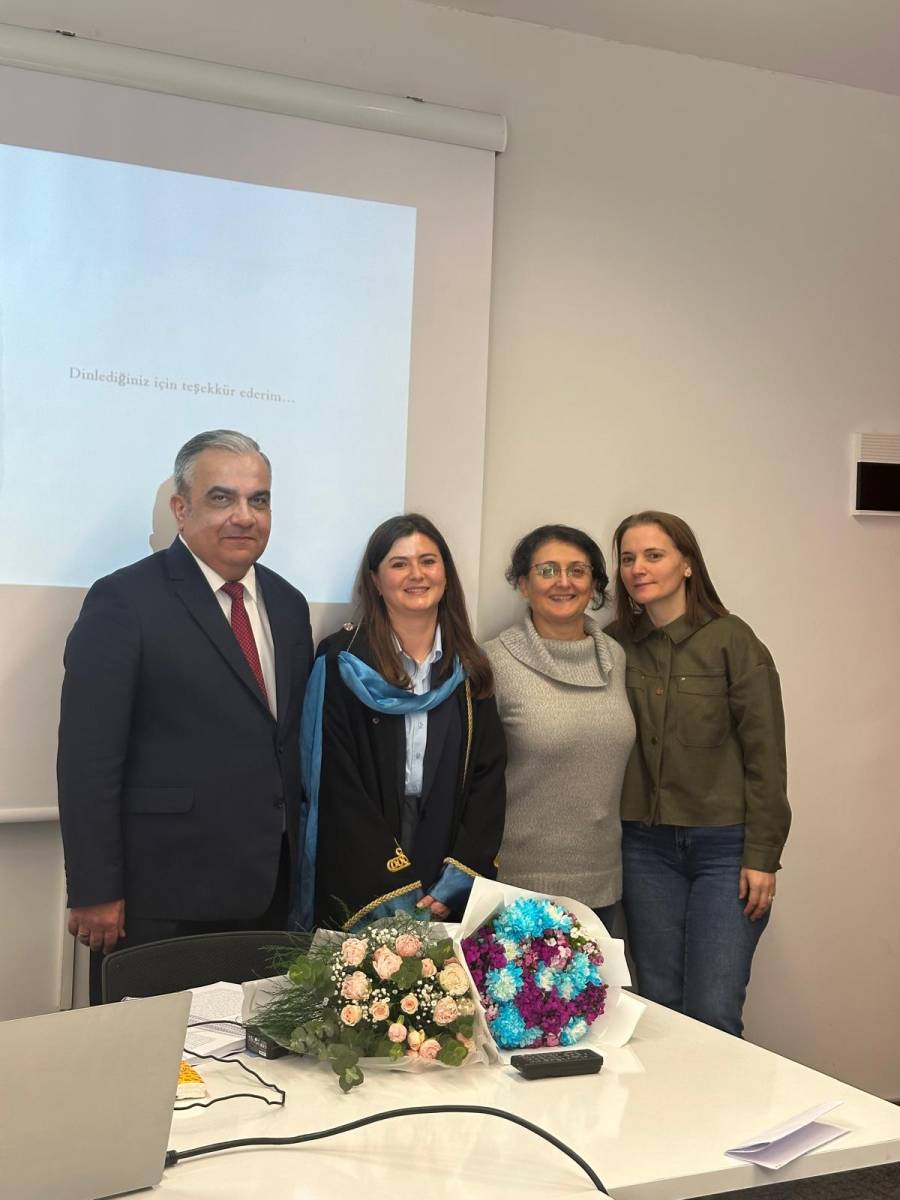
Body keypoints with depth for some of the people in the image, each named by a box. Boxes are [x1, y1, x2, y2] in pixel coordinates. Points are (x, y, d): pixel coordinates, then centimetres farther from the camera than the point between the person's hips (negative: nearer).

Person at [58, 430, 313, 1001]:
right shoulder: (124, 601, -10)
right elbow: (87, 760, -13)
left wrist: (301, 861, 12)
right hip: (162, 898, -6)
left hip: (268, 889, 6)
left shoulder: (287, 604, 10)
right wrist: (95, 892, -14)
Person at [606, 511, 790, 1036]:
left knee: (712, 1013, -5)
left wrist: (762, 855, -9)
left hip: (725, 845, -3)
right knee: (659, 1008, 9)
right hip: (646, 845, 3)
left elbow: (764, 753, -6)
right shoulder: (618, 646, 4)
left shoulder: (731, 640, -6)